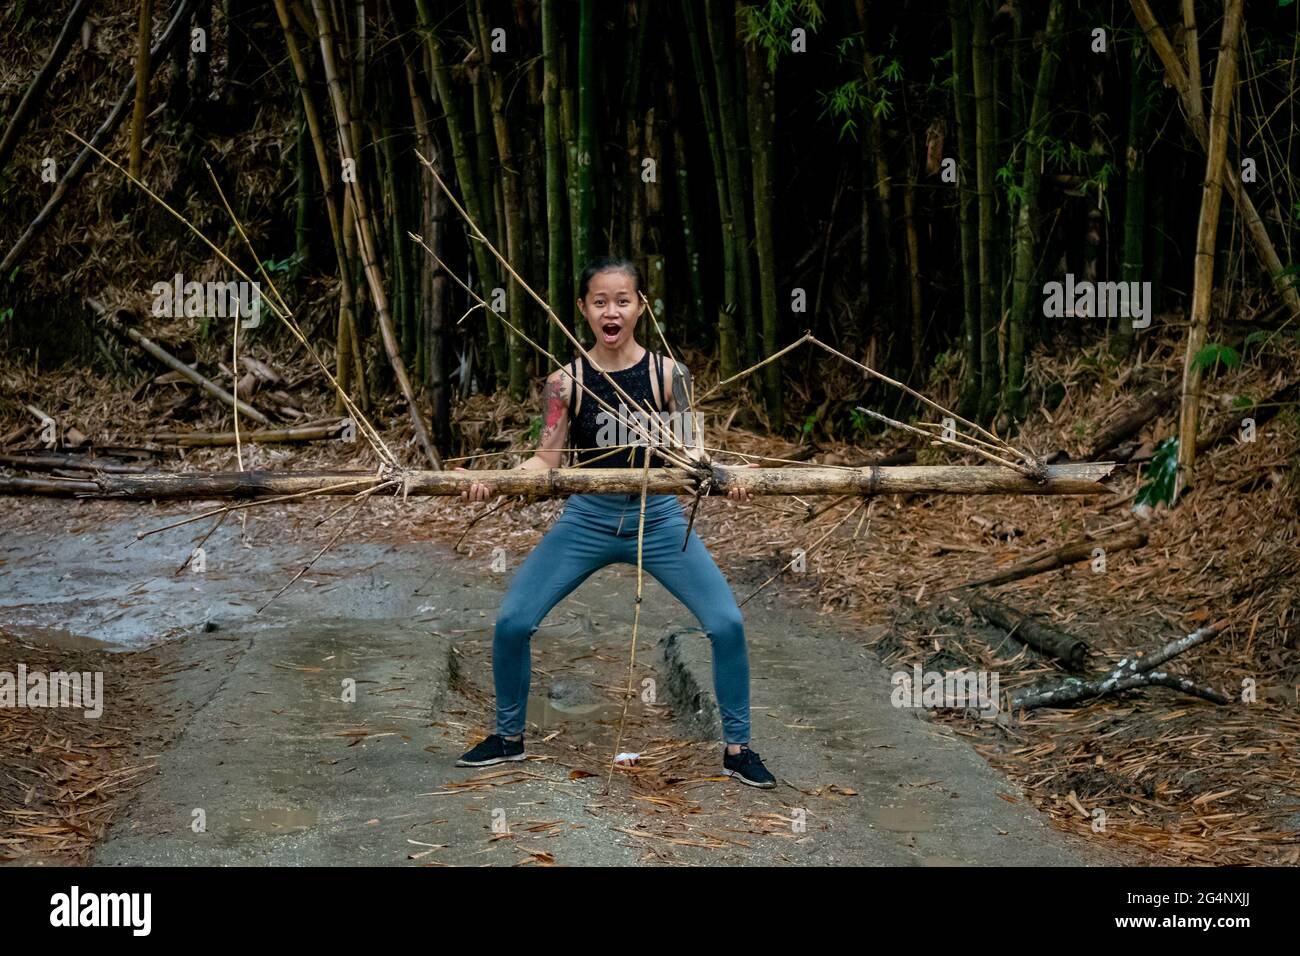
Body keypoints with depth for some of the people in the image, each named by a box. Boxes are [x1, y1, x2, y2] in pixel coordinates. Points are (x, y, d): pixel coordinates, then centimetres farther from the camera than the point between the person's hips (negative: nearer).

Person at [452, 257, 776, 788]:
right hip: (587, 519, 1)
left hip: (658, 518, -1)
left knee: (727, 623, -12)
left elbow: (690, 454, -5)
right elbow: (546, 460, -6)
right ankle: (509, 737, 18)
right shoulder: (567, 381, -4)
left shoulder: (668, 374, -6)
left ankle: (737, 749, 7)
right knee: (512, 621, -6)